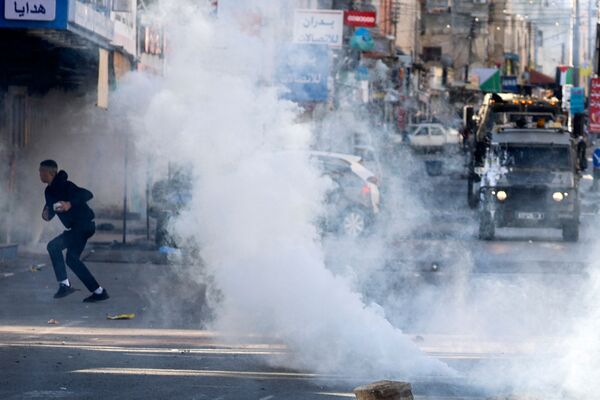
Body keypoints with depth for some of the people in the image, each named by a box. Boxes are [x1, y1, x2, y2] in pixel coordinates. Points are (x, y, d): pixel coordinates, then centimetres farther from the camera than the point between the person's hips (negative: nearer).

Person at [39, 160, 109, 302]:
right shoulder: (49, 191, 11)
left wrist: (70, 204, -35)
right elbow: (51, 209, 19)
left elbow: (88, 194, -25)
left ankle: (64, 284, -14)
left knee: (54, 246, -17)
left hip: (84, 224, -10)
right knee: (72, 259, 12)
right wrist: (47, 215, -4)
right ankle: (99, 291, 14)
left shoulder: (64, 185, -17)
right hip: (76, 227, 10)